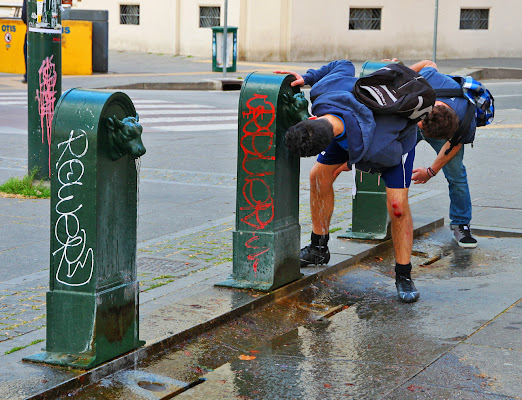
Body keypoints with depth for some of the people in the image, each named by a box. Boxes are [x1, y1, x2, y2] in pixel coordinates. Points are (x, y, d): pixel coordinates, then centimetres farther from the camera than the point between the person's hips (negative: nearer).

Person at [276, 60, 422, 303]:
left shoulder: (371, 152, -47)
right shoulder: (323, 90, -37)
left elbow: (393, 156, -23)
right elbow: (345, 65, -17)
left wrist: (352, 163, -11)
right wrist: (307, 78, -21)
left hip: (398, 138, -6)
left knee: (397, 205, -17)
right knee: (319, 176, 1)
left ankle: (403, 277, -2)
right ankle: (318, 249, 18)